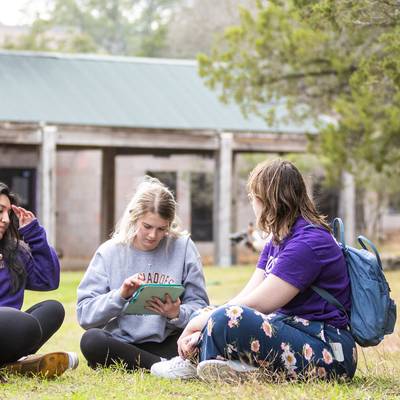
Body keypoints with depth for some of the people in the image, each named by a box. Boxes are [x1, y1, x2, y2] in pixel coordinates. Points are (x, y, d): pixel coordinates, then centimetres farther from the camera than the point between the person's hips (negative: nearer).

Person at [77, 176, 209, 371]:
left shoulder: (183, 247, 4)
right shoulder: (109, 252, 3)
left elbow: (199, 305, 2)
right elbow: (85, 314, -3)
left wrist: (178, 315, -20)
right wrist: (120, 296, -19)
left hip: (168, 344, -1)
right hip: (121, 345, 1)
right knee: (91, 340, -33)